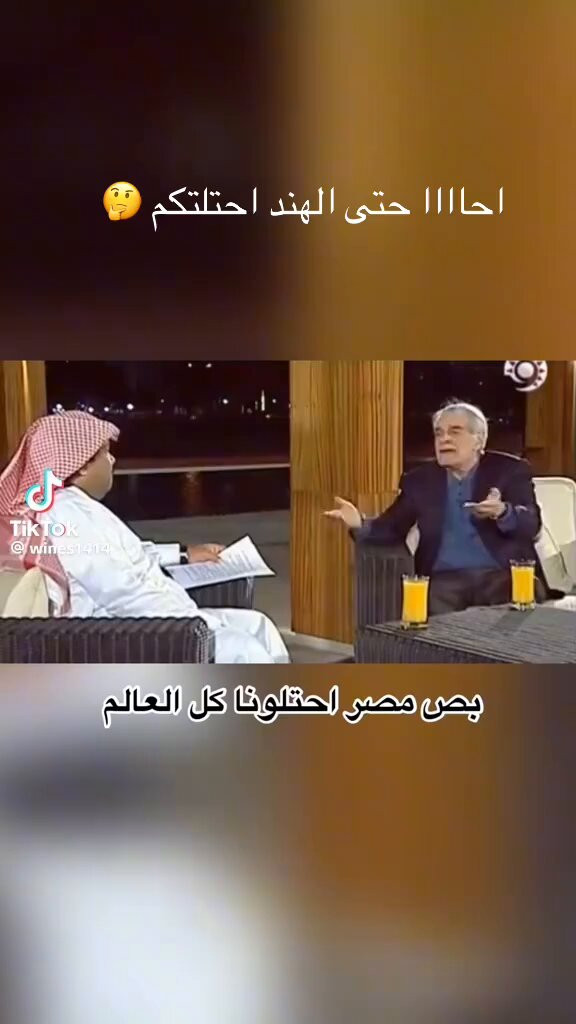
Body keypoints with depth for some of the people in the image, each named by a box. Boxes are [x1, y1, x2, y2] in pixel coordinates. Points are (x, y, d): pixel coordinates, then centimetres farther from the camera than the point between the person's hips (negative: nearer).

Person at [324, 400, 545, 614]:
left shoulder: (510, 470, 5)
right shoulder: (420, 480, 14)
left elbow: (532, 525, -6)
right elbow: (393, 527, 10)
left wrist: (502, 512, -28)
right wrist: (360, 525, -12)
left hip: (503, 575, -1)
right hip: (445, 580, 1)